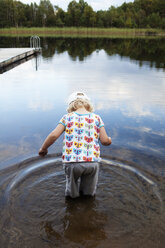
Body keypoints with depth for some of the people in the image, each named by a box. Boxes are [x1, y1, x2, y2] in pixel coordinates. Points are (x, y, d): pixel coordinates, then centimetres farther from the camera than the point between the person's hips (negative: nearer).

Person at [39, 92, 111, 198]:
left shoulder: (67, 117, 6)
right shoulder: (96, 118, 8)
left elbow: (53, 135, -5)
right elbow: (105, 140, 1)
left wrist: (43, 148, 10)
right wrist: (109, 140, 24)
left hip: (71, 161, 0)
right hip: (92, 161, 1)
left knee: (73, 194, 26)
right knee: (89, 193, 26)